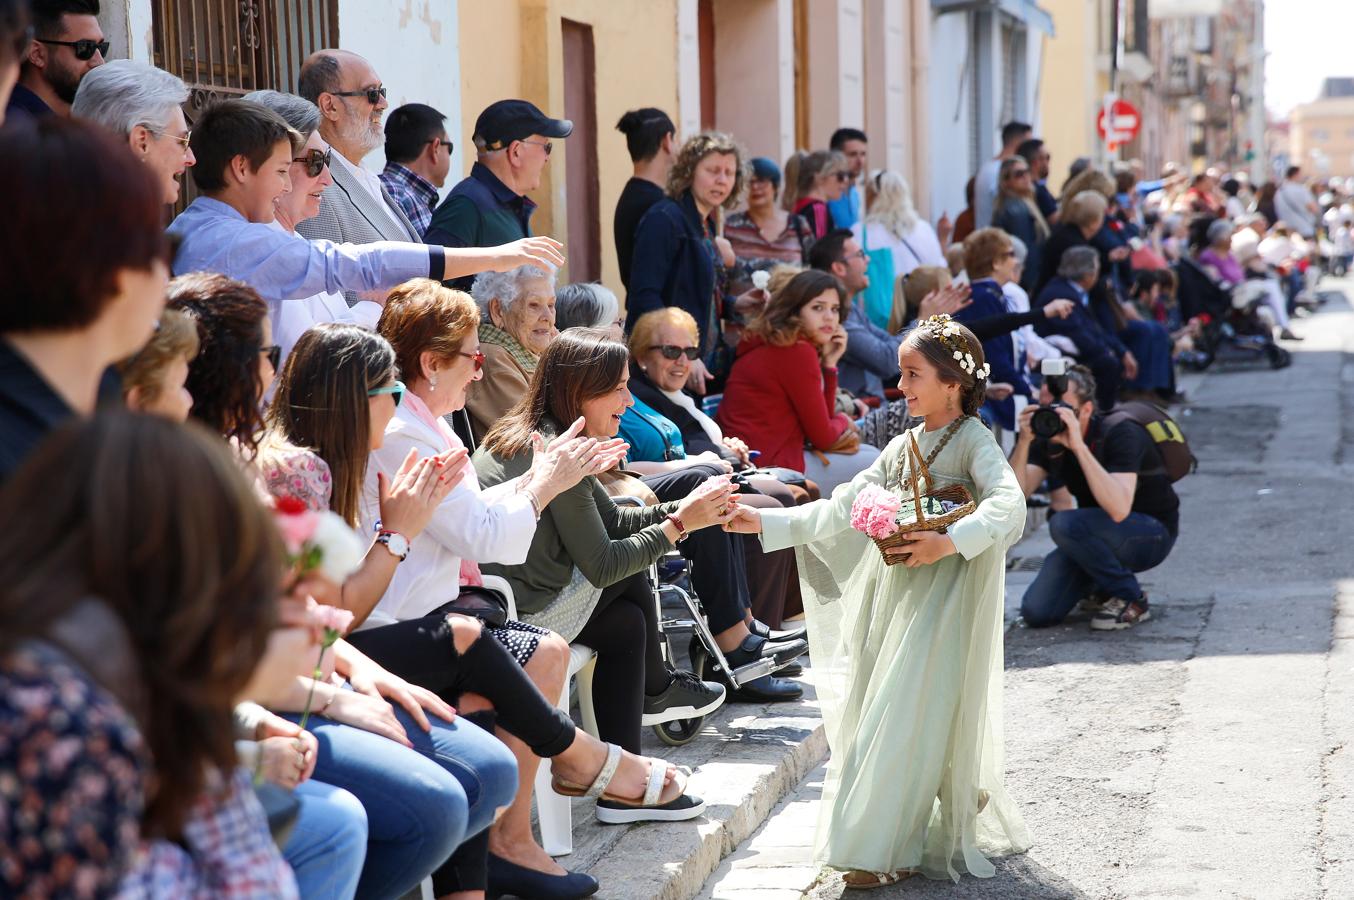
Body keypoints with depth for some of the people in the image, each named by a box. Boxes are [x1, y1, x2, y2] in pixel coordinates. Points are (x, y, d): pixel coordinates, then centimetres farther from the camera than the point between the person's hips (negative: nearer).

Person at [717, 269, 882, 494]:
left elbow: (819, 419, 12)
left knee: (869, 453, 20)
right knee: (873, 464, 1)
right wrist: (844, 422, 11)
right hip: (767, 465, -10)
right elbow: (822, 437, -11)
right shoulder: (798, 352, -16)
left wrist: (829, 363, 3)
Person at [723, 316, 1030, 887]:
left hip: (944, 599, -7)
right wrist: (765, 522, 5)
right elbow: (842, 508, 12)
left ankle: (888, 849, -8)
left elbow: (1008, 503, -23)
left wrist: (948, 542, -33)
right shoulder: (904, 446, 15)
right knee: (880, 713, 8)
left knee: (907, 719, -11)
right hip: (895, 596, 7)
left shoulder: (972, 440, -6)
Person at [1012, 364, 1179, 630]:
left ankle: (1129, 599, -12)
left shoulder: (1120, 434, -26)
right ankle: (1102, 587, 19)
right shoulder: (1049, 438, -7)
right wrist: (1024, 442, -31)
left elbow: (1118, 509, -42)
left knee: (1065, 524, -34)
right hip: (1101, 535, 6)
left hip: (1151, 534, -6)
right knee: (1037, 612, -10)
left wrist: (1078, 446, -44)